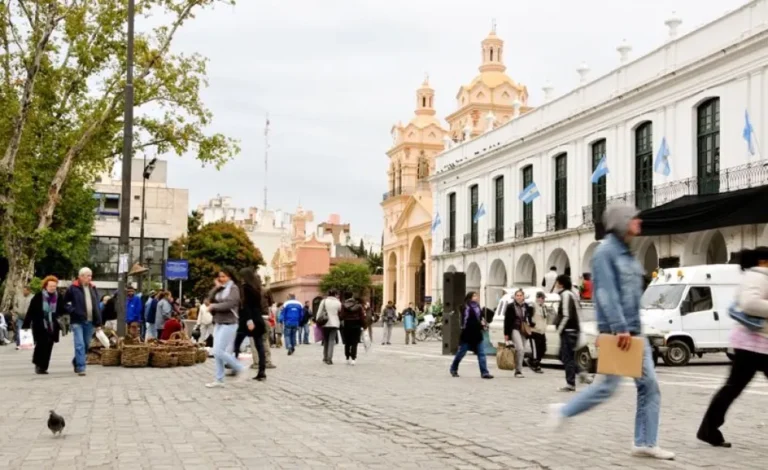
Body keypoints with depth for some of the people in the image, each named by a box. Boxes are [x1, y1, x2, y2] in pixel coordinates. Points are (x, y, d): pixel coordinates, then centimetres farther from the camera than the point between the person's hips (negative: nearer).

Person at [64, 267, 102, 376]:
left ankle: (76, 362, 35)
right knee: (80, 345, -12)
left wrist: (98, 323, 8)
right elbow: (64, 302, 2)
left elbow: (97, 307, 12)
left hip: (90, 322, 5)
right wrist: (72, 311, -12)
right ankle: (80, 368, -10)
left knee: (86, 345, 13)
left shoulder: (93, 289, 11)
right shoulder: (73, 288, -3)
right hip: (77, 321, -5)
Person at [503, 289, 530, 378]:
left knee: (522, 351, 6)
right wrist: (506, 334, -7)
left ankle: (518, 370, 17)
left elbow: (529, 319, 18)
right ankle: (518, 371, -15)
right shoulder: (510, 307, -4)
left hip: (523, 330, 5)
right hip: (514, 330, -5)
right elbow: (506, 321, -4)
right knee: (520, 349, -19)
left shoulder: (527, 307, 8)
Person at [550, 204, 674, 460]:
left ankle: (645, 443, 9)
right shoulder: (606, 251, -11)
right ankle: (563, 411, 15)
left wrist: (633, 328, 17)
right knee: (608, 385, -4)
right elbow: (607, 293, -20)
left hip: (634, 332, 9)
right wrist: (620, 328, -24)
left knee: (650, 386, 4)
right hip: (616, 333, -9)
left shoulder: (627, 253, 16)